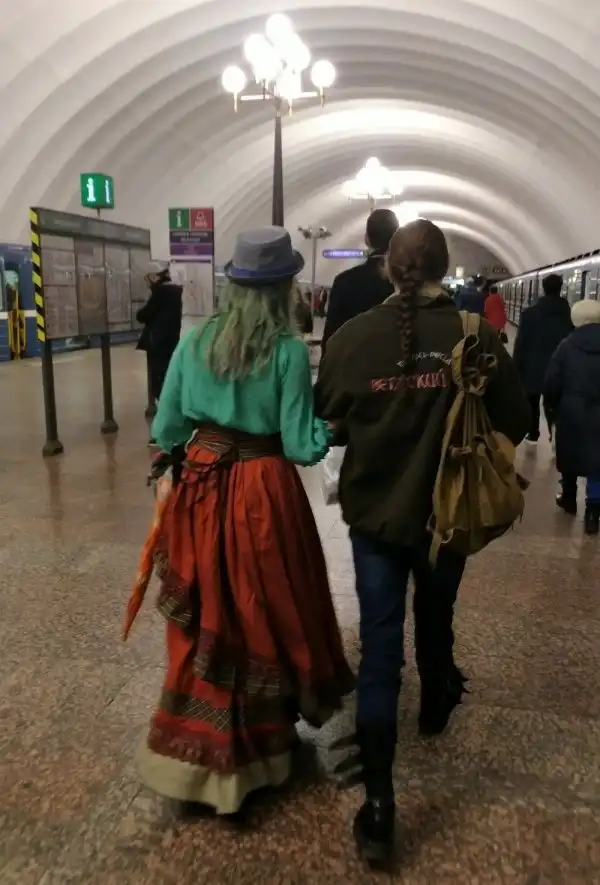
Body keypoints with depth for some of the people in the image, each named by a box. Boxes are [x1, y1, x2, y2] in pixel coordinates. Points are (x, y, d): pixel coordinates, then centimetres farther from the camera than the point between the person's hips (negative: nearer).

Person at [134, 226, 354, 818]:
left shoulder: (194, 343, -1)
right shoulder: (289, 352, -12)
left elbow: (166, 432, 3)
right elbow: (300, 446, -12)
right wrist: (335, 423, 6)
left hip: (202, 490, 4)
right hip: (264, 495, -3)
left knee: (206, 621, 16)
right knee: (269, 613, 16)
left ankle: (193, 749, 30)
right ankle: (261, 741, 34)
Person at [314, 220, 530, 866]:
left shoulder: (353, 336, -9)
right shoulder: (476, 335, -12)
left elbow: (326, 420, 0)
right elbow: (513, 422, -5)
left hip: (374, 510, 0)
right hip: (446, 510, 1)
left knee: (379, 646, 5)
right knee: (435, 616, 26)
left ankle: (378, 803, 7)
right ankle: (435, 707, 53)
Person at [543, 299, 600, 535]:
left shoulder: (567, 347, -7)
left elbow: (552, 382, -7)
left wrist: (550, 405, 10)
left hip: (571, 413, 0)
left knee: (571, 454, 17)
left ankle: (569, 499, 32)